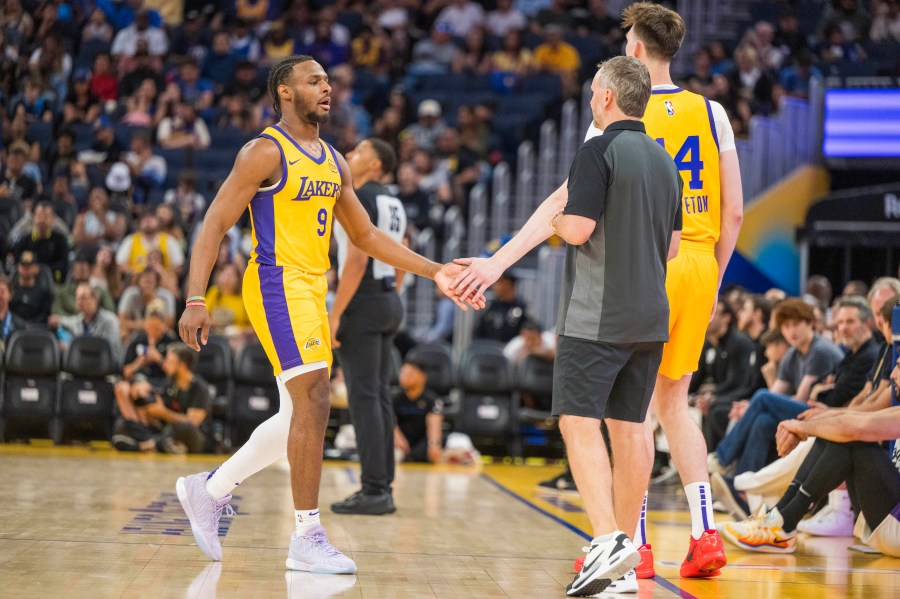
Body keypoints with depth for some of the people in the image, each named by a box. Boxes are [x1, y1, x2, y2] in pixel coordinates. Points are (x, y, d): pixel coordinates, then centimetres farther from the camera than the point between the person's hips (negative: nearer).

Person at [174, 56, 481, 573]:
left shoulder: (334, 162, 15)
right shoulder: (266, 152, -9)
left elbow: (365, 235, 22)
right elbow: (215, 225, -12)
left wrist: (436, 272, 15)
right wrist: (196, 300, -22)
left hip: (313, 290, 9)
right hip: (277, 283, -9)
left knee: (300, 416, 12)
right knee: (314, 400, -15)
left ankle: (209, 490, 27)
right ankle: (308, 539, -10)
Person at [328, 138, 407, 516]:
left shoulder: (359, 198, -12)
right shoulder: (393, 204, 17)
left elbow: (356, 260, -20)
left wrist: (335, 314, -20)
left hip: (363, 301, -9)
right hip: (389, 300, 9)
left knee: (363, 397, -8)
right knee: (379, 397, 11)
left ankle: (373, 491, -9)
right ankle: (383, 487, 12)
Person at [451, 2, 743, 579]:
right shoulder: (712, 113, 7)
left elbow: (566, 201, -13)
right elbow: (734, 212, 6)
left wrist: (498, 262, -13)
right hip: (700, 264, 5)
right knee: (673, 401, 15)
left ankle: (636, 544, 1)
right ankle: (706, 536, 8)